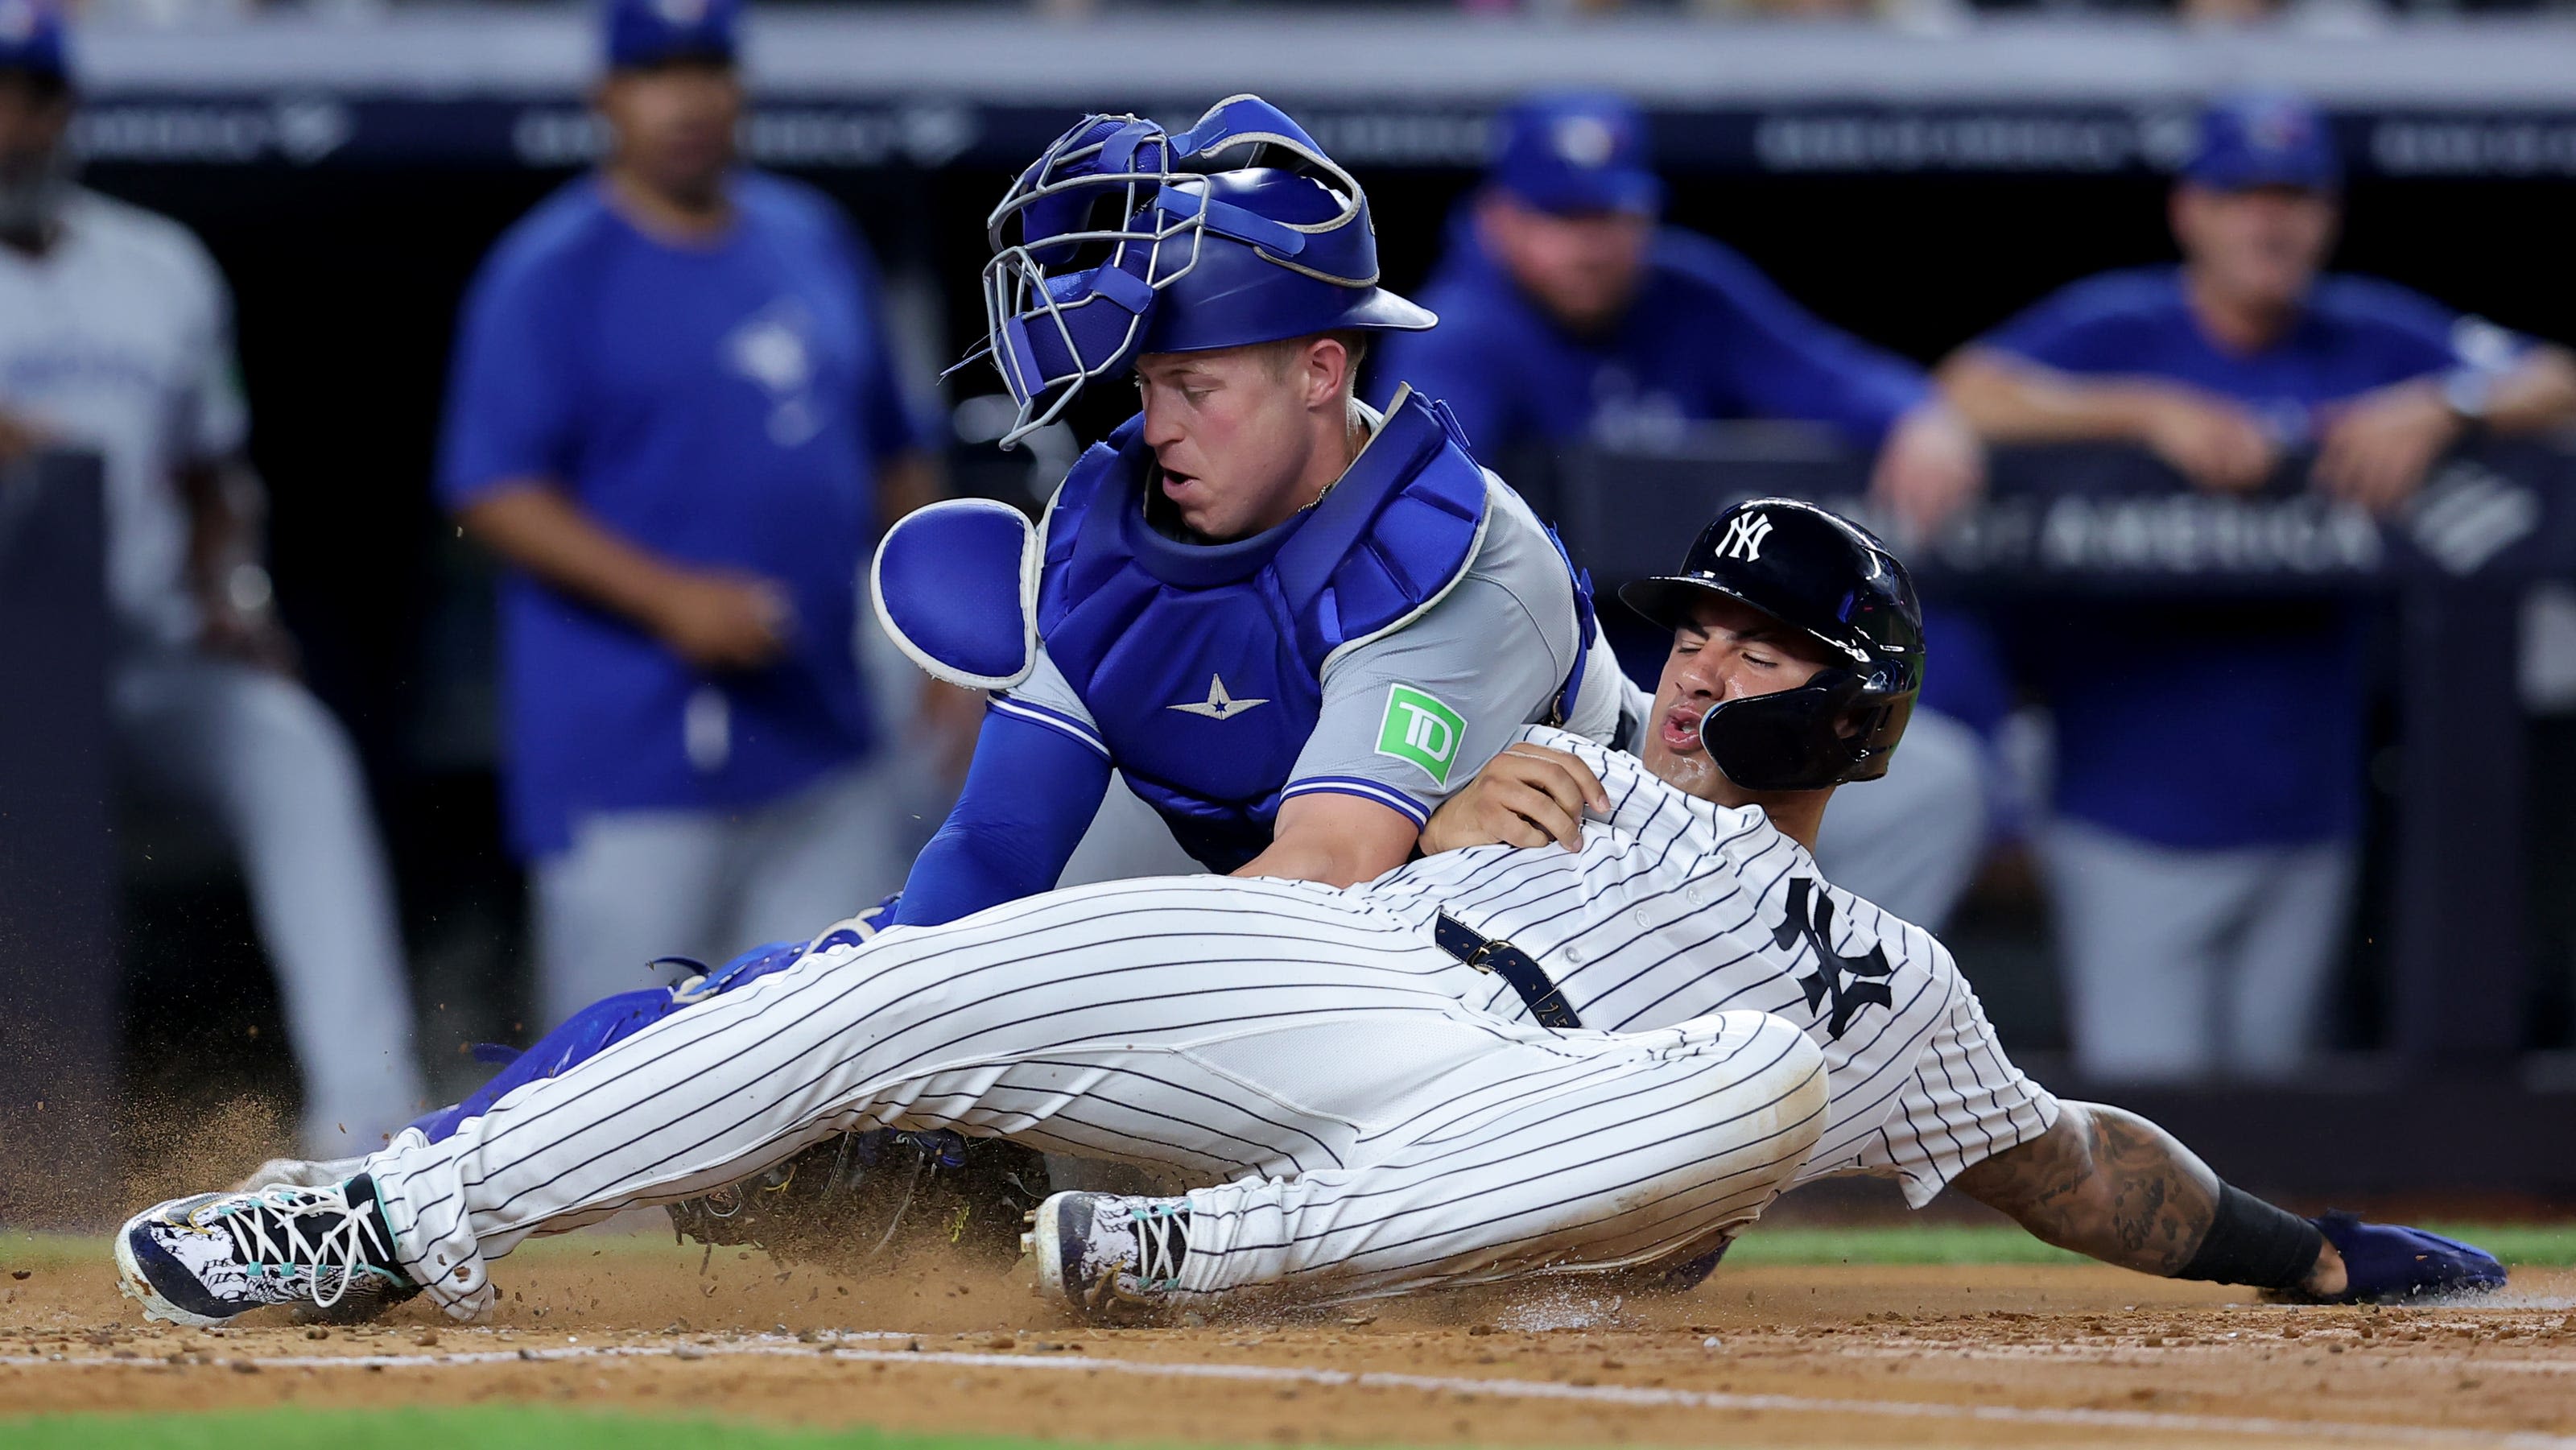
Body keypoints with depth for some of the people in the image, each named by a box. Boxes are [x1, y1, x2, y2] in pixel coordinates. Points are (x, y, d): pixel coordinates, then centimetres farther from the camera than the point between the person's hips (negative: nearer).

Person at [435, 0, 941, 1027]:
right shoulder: (551, 274, -6)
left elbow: (892, 459, 22)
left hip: (824, 752, 6)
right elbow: (493, 492, -13)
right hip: (629, 756, -6)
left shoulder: (813, 241, 14)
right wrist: (667, 595, -23)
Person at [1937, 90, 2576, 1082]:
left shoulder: (2373, 340, 4)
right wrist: (2154, 412, -28)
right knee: (2149, 1102, -9)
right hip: (2134, 825, -4)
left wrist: (2439, 409, -18)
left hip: (2304, 826, 4)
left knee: (2271, 1074, 12)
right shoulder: (2115, 327, -6)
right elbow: (1971, 395, -21)